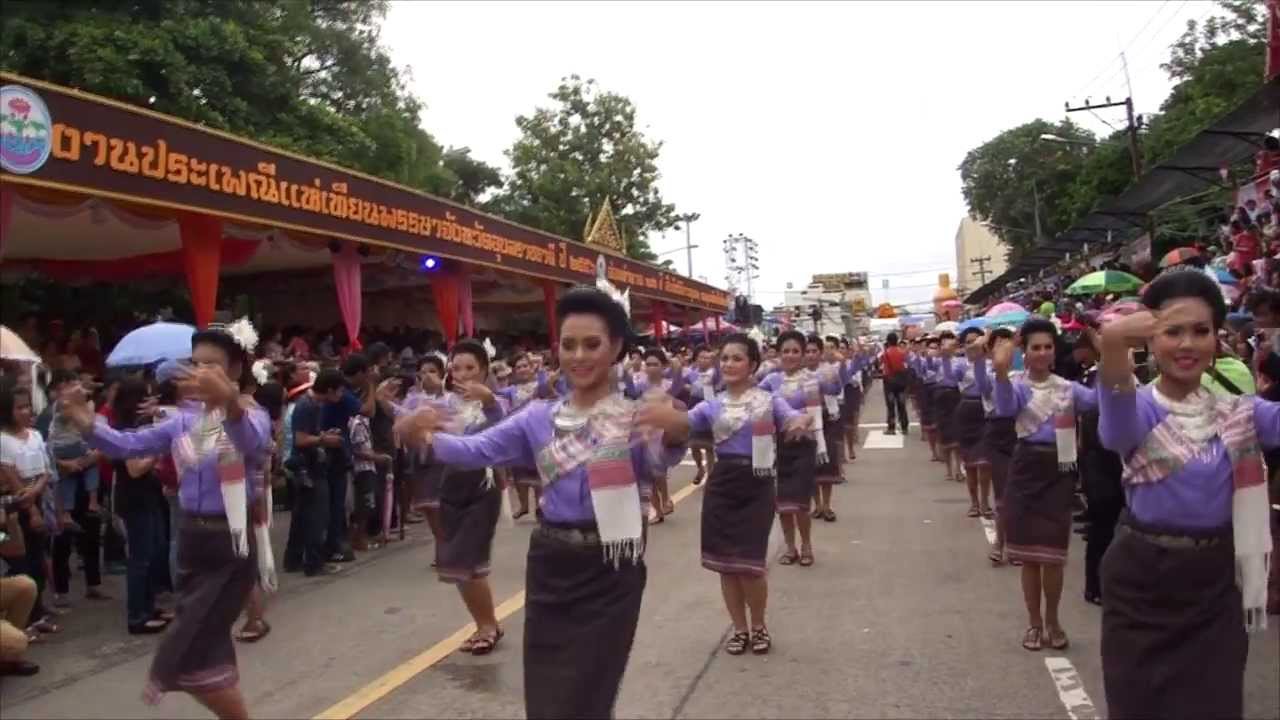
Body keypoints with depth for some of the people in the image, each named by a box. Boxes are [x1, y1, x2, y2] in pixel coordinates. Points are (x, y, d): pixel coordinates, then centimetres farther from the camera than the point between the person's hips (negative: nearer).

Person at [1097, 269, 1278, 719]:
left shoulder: (1238, 411, 2)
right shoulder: (1140, 408, -10)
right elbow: (1116, 429, -35)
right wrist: (1114, 347, -57)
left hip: (1216, 581, 3)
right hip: (1142, 579, -3)